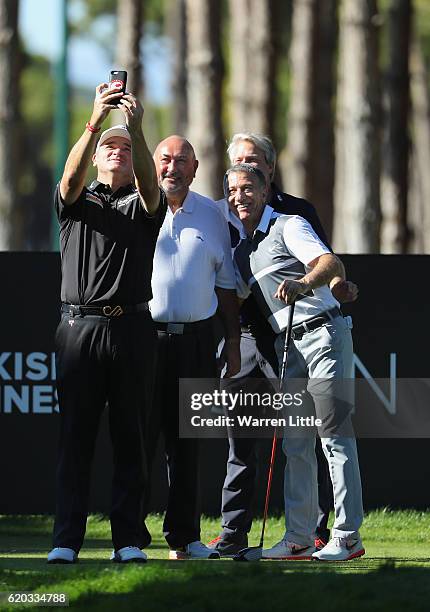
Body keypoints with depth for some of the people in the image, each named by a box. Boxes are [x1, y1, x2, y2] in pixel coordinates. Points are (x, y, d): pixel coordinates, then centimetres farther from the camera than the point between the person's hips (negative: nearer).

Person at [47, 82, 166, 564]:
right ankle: (66, 539, -3)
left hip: (131, 329, 0)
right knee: (75, 437, -2)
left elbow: (149, 183, -12)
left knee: (130, 437, 1)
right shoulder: (77, 200, 13)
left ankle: (127, 539, 3)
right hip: (79, 326, 0)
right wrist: (95, 122, -26)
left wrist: (137, 128, -29)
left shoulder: (143, 205, 11)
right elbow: (71, 175, -10)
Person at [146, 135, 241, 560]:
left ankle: (184, 537, 10)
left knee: (186, 441, 6)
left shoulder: (211, 215, 12)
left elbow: (225, 282, 17)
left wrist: (233, 342, 13)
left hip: (195, 339, 3)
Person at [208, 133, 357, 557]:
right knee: (238, 436, 5)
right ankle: (233, 531, 10)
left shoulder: (297, 212, 7)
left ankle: (316, 529, 0)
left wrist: (341, 288, -17)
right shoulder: (220, 214, 12)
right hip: (240, 337, 2)